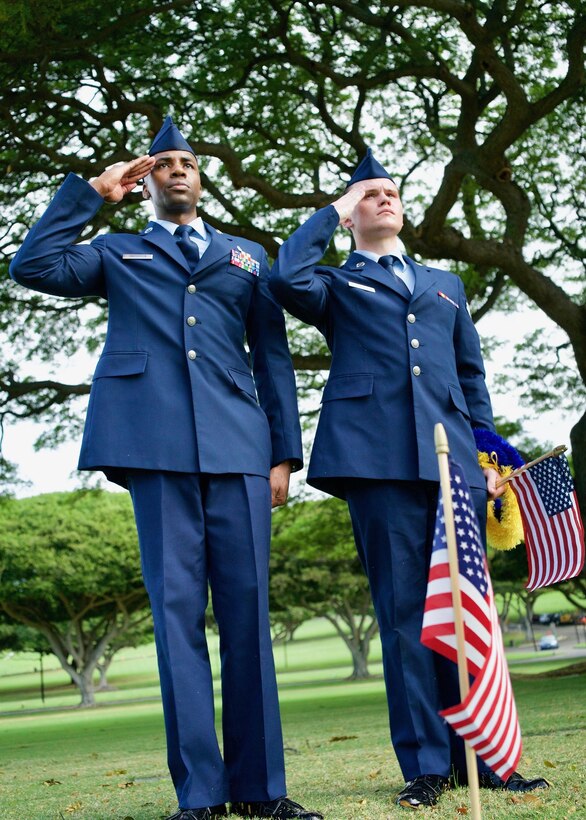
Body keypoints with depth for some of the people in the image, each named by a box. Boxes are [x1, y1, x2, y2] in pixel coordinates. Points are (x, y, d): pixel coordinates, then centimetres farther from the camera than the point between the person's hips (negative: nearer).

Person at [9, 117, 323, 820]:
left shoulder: (246, 256, 24)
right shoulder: (118, 253, 20)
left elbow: (274, 358, 18)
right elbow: (33, 266, 4)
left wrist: (284, 452, 9)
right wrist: (91, 192, 11)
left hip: (238, 446, 2)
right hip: (157, 445, -1)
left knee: (247, 609, -1)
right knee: (177, 610, -4)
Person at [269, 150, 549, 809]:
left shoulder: (445, 284, 28)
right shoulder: (337, 284, 17)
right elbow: (286, 279, -7)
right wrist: (334, 211, 7)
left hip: (451, 456, 3)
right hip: (377, 457, -3)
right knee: (403, 609, -4)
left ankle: (478, 754, 9)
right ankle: (426, 763, 1)